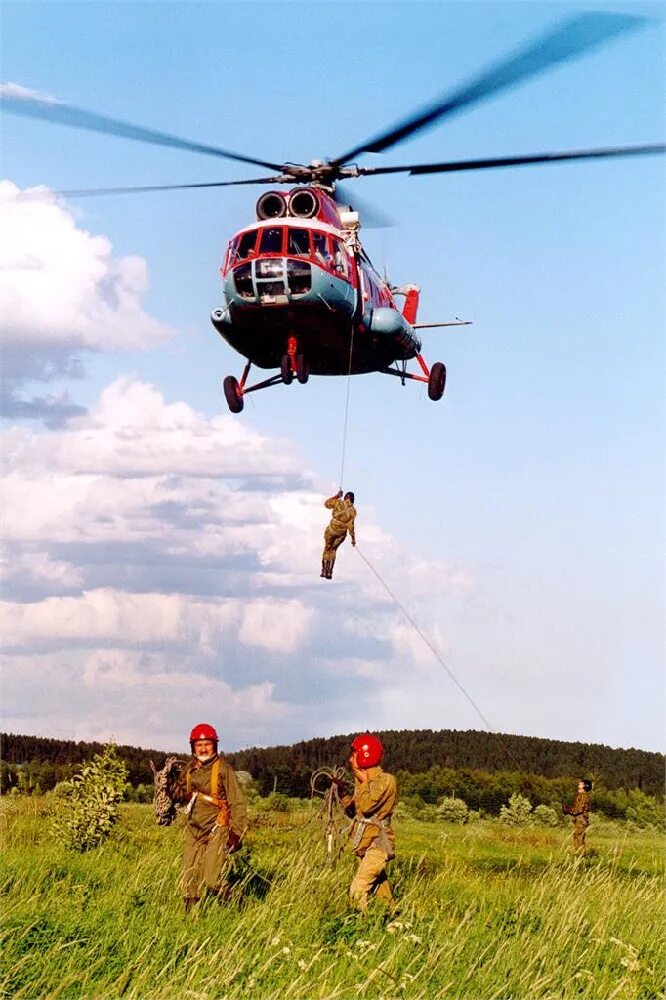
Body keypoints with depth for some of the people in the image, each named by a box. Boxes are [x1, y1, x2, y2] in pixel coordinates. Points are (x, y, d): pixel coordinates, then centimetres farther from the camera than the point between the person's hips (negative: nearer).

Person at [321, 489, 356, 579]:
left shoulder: (338, 503, -11)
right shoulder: (353, 510, -7)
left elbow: (327, 503, 7)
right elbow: (350, 525, -10)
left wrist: (337, 496, 14)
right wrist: (353, 537, -2)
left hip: (331, 529, -2)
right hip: (342, 533, 2)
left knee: (327, 549, 17)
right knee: (333, 550, 19)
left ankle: (324, 571, 13)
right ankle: (329, 572, 14)